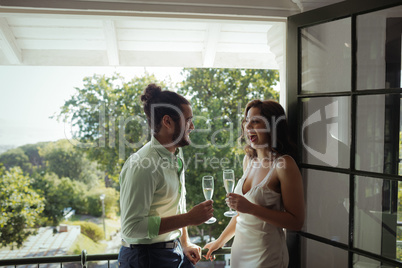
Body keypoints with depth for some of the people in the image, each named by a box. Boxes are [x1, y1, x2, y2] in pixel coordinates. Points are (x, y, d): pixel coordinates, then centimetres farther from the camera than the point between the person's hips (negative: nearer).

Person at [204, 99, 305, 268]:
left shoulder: (284, 165, -18)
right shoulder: (249, 159, 3)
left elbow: (296, 221, -19)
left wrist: (251, 208, -25)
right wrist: (220, 241, 17)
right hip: (240, 247, 6)